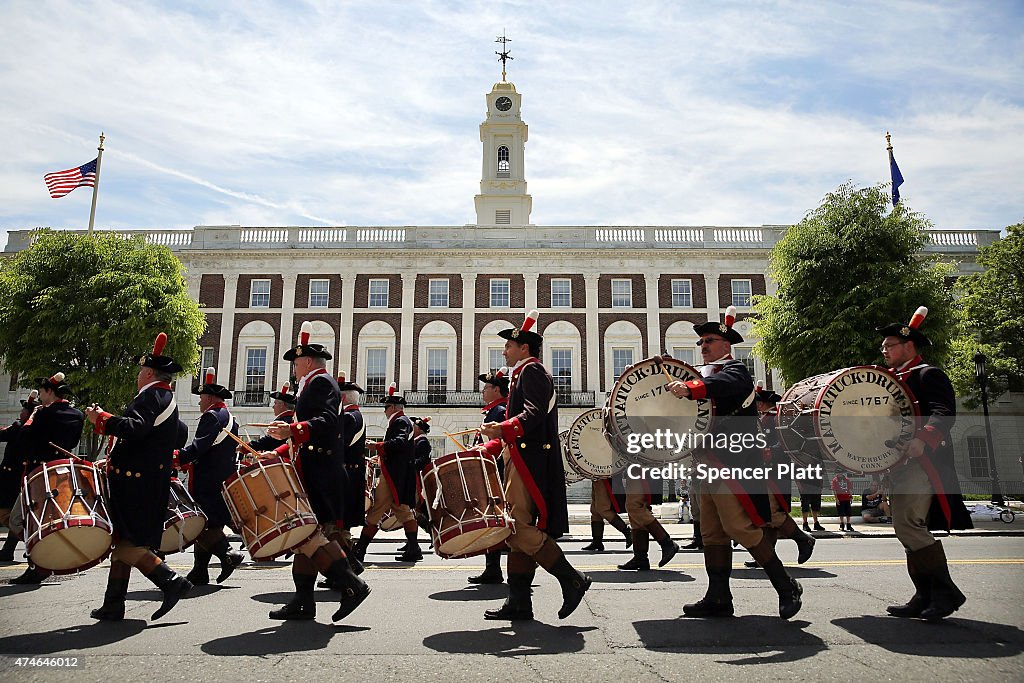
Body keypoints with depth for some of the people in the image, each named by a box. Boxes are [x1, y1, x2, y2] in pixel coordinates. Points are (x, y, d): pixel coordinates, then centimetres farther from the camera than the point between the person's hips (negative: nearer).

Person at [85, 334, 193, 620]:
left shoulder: (151, 395, -10)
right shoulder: (167, 398, 21)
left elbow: (135, 428, -27)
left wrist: (100, 418, -17)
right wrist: (116, 459, 25)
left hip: (135, 481, -10)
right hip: (152, 481, 10)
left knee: (127, 543, -9)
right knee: (124, 541, 12)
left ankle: (172, 582, -10)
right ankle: (113, 606, 17)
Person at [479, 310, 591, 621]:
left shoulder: (531, 370, -4)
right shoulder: (522, 375, 27)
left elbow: (535, 414, -20)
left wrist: (502, 428, -30)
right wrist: (487, 447, 18)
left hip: (529, 461, -10)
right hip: (522, 461, 10)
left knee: (517, 527, -14)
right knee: (520, 527, 8)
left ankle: (571, 579, -7)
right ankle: (518, 603, 11)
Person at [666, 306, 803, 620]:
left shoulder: (735, 370, -5)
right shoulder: (706, 375, 21)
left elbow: (723, 384, -30)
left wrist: (689, 388, -48)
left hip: (733, 462, -9)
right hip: (711, 464, 9)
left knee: (739, 525, -11)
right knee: (712, 532, 8)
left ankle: (786, 586, 5)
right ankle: (718, 598, 14)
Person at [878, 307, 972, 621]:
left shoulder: (929, 374, -5)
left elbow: (944, 413, -19)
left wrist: (922, 440, -35)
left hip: (921, 461, -9)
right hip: (901, 463, 10)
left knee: (908, 525, -18)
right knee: (913, 529, 9)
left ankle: (946, 592, -7)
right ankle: (925, 597, 15)